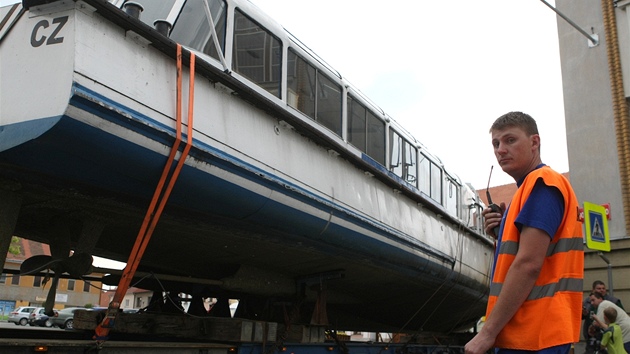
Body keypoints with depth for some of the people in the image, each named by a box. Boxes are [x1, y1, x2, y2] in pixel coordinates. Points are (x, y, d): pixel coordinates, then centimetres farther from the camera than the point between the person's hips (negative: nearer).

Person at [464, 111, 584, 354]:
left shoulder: (542, 183, -12)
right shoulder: (530, 187, 18)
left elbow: (528, 264, -22)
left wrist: (488, 332, -20)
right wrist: (502, 233, 3)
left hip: (532, 334, -10)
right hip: (524, 331, 10)